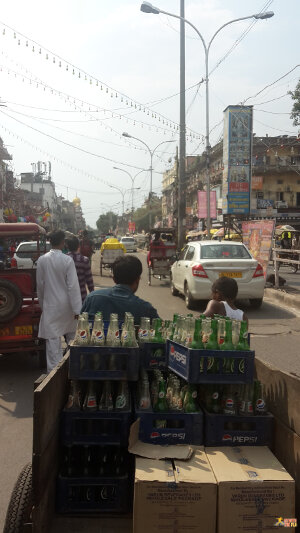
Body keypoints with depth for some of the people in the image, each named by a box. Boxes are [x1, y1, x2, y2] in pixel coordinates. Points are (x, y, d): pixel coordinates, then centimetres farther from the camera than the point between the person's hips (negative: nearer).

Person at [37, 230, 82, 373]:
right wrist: (77, 310, -9)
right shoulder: (67, 260, -13)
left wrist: (42, 304, 17)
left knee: (52, 340, 4)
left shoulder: (42, 260, -6)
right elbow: (73, 286, -13)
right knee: (72, 337, 18)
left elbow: (40, 284, 3)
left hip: (50, 305, 1)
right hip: (66, 305, 0)